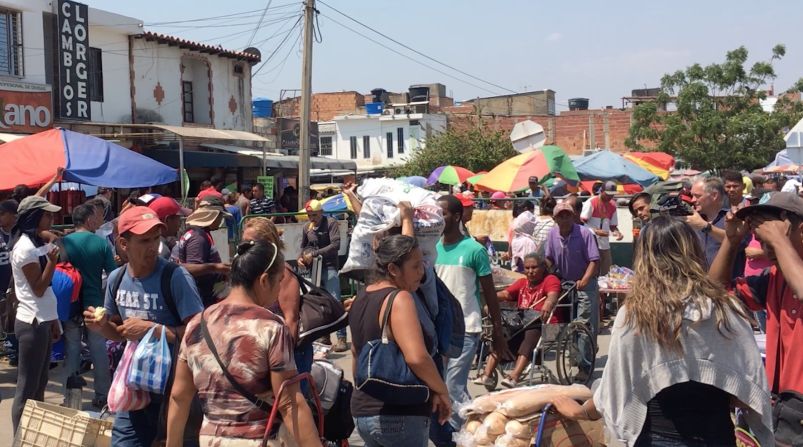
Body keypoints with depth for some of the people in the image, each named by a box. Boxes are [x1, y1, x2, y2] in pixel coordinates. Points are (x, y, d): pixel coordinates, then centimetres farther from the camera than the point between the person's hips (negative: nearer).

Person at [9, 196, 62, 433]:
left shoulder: (37, 244, 11)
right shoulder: (25, 248, -16)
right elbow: (38, 289, -16)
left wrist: (53, 320, 16)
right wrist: (52, 260, -18)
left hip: (42, 320, 9)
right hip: (32, 323, -9)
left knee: (39, 385, 16)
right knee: (27, 388, -3)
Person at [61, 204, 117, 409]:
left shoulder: (63, 242, -5)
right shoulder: (102, 243, -9)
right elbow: (113, 274, -6)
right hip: (95, 305, -1)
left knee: (71, 352, 9)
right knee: (99, 352, 9)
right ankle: (102, 396, 16)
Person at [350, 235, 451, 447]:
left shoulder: (362, 297, 9)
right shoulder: (400, 299, -18)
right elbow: (417, 357, -30)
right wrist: (441, 391, -14)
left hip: (363, 410, 9)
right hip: (400, 416, -8)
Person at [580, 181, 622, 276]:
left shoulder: (612, 205, 10)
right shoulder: (591, 202, -9)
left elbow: (613, 225, 15)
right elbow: (582, 222, -13)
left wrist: (617, 232, -8)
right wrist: (595, 231, -25)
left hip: (604, 244, 6)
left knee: (607, 272, 9)